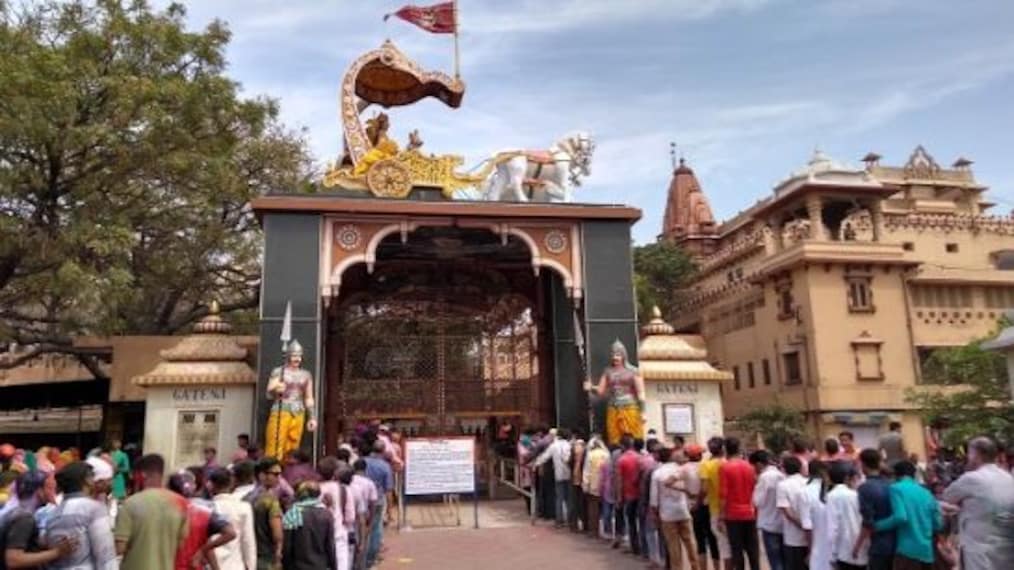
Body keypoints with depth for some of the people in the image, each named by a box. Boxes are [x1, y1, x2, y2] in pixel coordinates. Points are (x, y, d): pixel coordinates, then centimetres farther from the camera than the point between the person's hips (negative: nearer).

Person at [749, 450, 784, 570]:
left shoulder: (764, 477, -16)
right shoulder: (780, 475, 6)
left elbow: (758, 501, -14)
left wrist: (756, 488, -1)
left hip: (770, 525, -7)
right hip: (782, 524, 7)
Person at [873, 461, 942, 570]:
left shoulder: (896, 488, -4)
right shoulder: (926, 493, 15)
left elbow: (900, 517, -17)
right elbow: (938, 524, 14)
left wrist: (877, 525, -6)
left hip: (908, 550, -7)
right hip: (927, 551, 7)